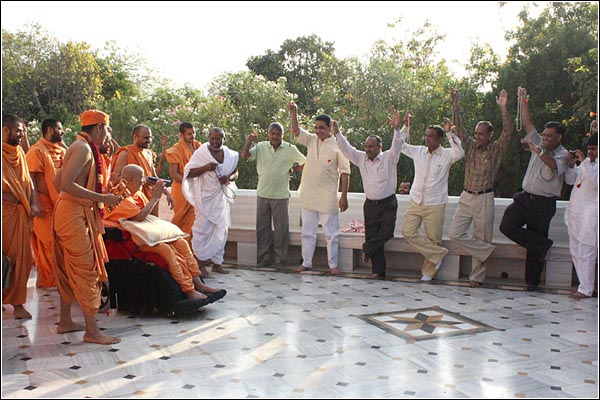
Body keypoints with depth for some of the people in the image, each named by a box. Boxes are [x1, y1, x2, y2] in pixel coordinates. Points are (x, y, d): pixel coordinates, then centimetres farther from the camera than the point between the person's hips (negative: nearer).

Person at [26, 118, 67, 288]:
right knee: (46, 243, 0)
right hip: (45, 203, -7)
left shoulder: (60, 150, 13)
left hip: (59, 201, 7)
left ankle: (58, 276, 21)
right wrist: (37, 204, -19)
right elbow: (31, 178, -14)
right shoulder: (37, 150, -9)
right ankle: (45, 280, 10)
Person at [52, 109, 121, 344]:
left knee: (69, 270, 16)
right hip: (75, 215, -10)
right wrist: (102, 198, -23)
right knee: (86, 269, -7)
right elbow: (66, 184, -25)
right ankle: (92, 331, -3)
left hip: (72, 213, 10)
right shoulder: (83, 149, -15)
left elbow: (59, 180, 20)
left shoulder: (80, 147, 16)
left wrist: (95, 195, 24)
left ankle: (65, 321, 27)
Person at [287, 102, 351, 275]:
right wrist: (293, 111, -19)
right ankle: (306, 263, 23)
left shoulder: (337, 145, -8)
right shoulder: (311, 140, 6)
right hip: (308, 196, 5)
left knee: (331, 233, 4)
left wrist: (344, 196, -12)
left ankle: (333, 265, 15)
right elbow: (295, 130, -3)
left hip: (328, 198, -4)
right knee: (307, 232, 12)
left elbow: (345, 172, -9)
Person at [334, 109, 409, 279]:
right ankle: (378, 270, 5)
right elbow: (346, 149, 5)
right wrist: (337, 133, -7)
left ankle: (367, 249, 15)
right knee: (371, 234, 0)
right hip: (370, 204, 3)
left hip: (388, 203, -3)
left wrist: (397, 129, -35)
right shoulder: (361, 158, 7)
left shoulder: (388, 158, -4)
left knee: (386, 232, -13)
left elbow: (397, 146, -20)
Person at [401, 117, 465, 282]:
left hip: (435, 205, -4)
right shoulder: (418, 152, 8)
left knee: (433, 239, 2)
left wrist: (449, 133, -24)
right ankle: (439, 254, 5)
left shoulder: (446, 155, -4)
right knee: (408, 232, -9)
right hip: (416, 202, 4)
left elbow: (460, 153, -24)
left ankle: (428, 271, 19)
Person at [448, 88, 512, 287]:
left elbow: (508, 131, -14)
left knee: (481, 238, 3)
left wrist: (503, 108, -25)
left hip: (485, 199, -3)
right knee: (455, 234, -7)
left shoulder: (496, 150, 0)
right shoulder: (470, 146, 7)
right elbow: (458, 127, 1)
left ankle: (476, 277, 13)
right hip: (466, 197, 3)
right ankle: (487, 250, 10)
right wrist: (455, 104, -10)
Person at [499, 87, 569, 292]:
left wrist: (537, 150, -30)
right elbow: (527, 123, 10)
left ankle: (533, 281, 13)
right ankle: (543, 244, 1)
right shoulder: (539, 144, 11)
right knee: (507, 226, -14)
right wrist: (524, 101, 4)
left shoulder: (563, 154, -5)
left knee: (536, 241, 1)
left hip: (543, 203, -5)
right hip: (525, 197, 5)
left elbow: (554, 165, -29)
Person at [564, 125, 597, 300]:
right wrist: (572, 164, 1)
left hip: (590, 213, -8)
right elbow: (571, 180, 18)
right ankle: (584, 284, 23)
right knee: (575, 251, 12)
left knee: (585, 252, -5)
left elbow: (595, 181, -25)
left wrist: (584, 161, -22)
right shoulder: (588, 161, 14)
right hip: (575, 211, 8)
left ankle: (586, 289, 4)